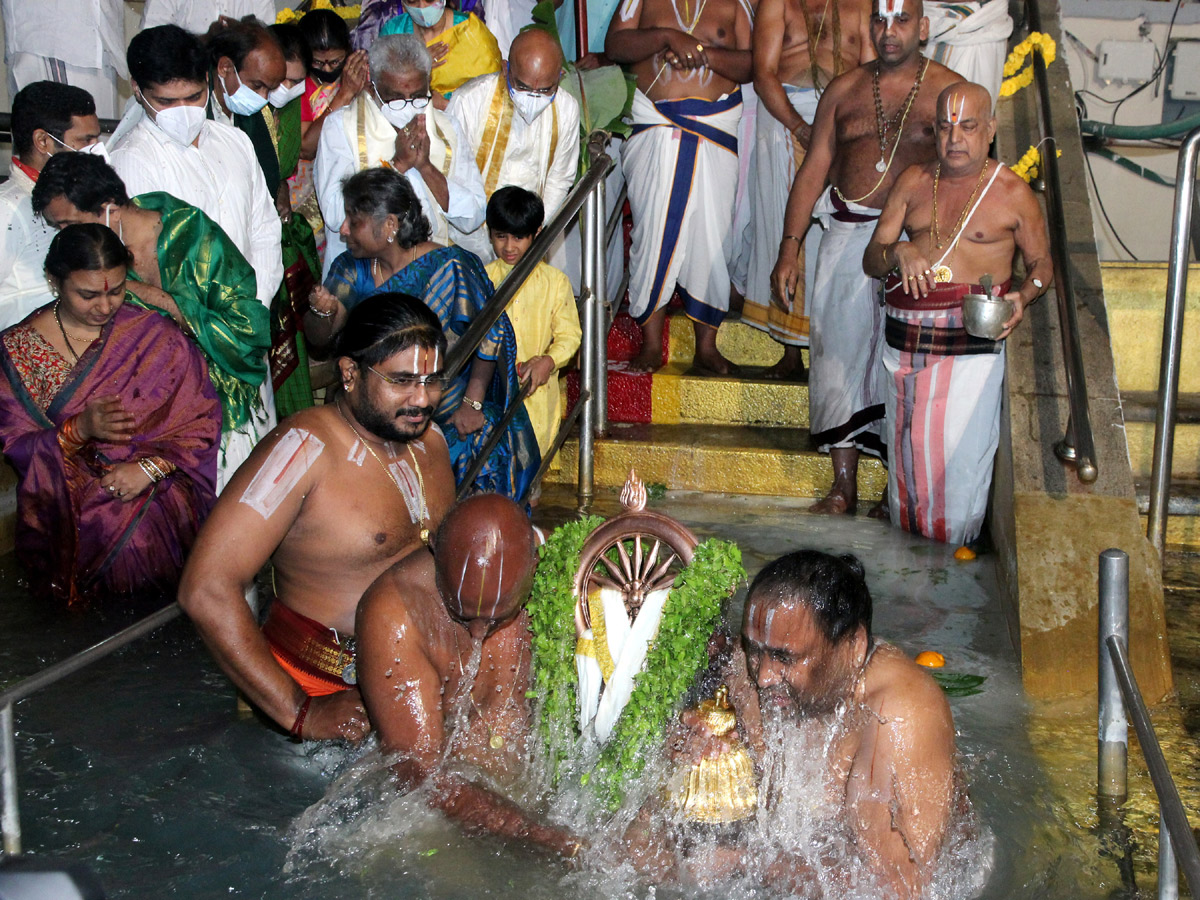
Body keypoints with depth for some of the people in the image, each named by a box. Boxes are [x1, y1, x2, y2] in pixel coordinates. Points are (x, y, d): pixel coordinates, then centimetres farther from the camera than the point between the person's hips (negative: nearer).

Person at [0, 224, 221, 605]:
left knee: (139, 541, -21)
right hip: (64, 503, 0)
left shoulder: (154, 336, -1)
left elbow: (203, 417, -2)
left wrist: (150, 467, -16)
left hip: (154, 490, 0)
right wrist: (80, 429, -20)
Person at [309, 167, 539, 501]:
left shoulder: (448, 268, -14)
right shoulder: (351, 269, 3)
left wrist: (472, 403, -12)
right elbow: (319, 337, 1)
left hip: (450, 421, -4)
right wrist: (321, 312, -22)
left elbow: (492, 330, -10)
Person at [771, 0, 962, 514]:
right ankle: (843, 485, 11)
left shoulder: (950, 92, 4)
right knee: (840, 347, 2)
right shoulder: (844, 90, 12)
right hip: (847, 235, 3)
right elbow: (814, 169, 11)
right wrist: (789, 248, 3)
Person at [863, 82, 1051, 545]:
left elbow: (1042, 263, 10)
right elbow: (870, 260, 11)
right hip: (906, 339, 4)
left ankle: (954, 552, 15)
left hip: (972, 343, -4)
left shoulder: (1012, 193, 2)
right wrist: (898, 252, -14)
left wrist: (1023, 297, -13)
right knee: (906, 451, 8)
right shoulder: (913, 182, 12)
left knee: (960, 454, -4)